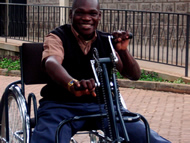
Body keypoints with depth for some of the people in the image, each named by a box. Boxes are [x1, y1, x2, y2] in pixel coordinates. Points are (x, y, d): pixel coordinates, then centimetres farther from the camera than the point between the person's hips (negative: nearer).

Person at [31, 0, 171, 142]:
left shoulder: (107, 42, 9)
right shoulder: (57, 37, -3)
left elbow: (134, 75, 2)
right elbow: (51, 63, -26)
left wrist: (123, 50, -18)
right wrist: (73, 84, -47)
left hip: (100, 105, 3)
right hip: (61, 105, -3)